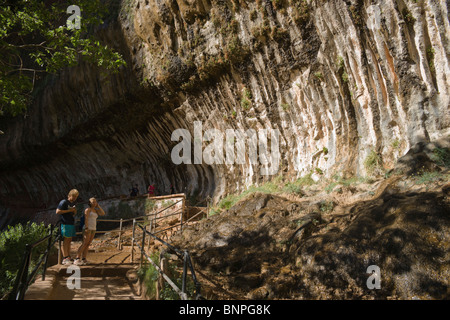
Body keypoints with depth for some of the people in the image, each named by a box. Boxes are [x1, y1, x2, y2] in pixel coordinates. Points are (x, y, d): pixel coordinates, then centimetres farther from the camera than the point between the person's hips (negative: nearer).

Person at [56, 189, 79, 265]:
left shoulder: (73, 203, 18)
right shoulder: (64, 202, -6)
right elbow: (57, 211, -13)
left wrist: (74, 211, 4)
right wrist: (69, 210, -16)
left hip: (71, 224, 8)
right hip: (65, 224, -8)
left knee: (69, 241, 9)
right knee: (66, 240, -9)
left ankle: (68, 257, 15)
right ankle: (64, 259, -7)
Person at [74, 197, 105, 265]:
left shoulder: (95, 210, 17)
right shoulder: (88, 209, -5)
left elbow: (103, 213, 5)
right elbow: (86, 219, -14)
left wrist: (98, 205, 6)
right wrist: (86, 228, -23)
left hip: (93, 229, 7)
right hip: (88, 228, -7)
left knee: (88, 244, 3)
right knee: (84, 244, -14)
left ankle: (84, 259, 4)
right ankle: (77, 260, -15)